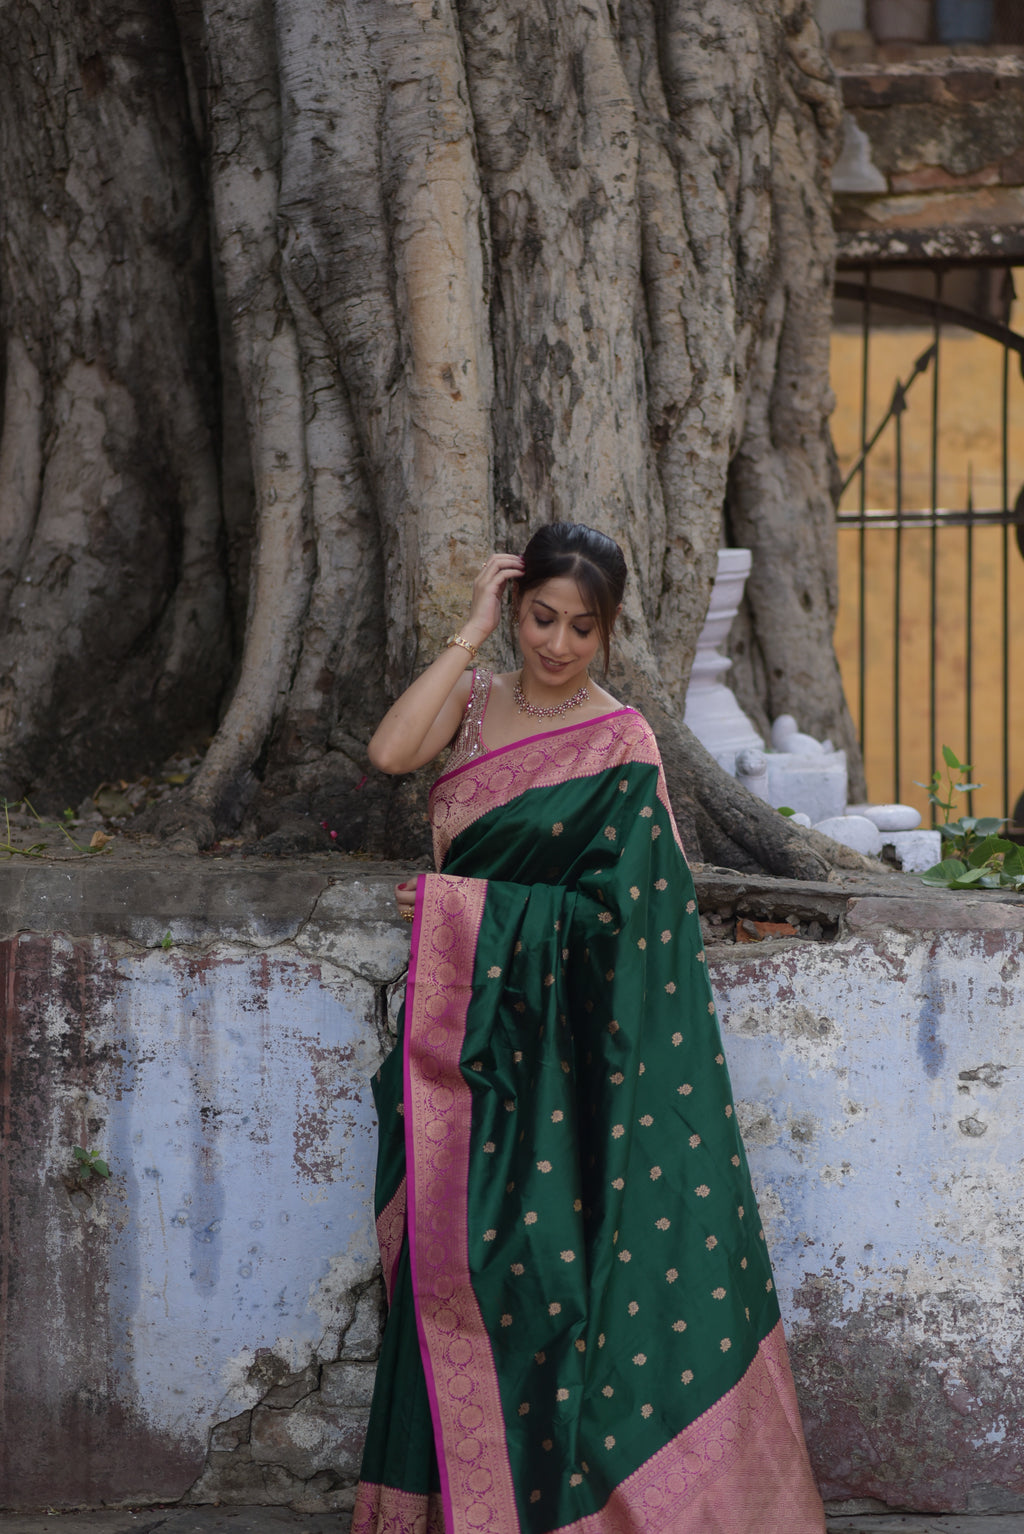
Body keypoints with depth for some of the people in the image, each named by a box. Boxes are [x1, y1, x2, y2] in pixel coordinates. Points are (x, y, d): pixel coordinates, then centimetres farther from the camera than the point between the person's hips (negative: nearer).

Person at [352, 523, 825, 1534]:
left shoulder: (620, 746, -7)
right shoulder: (477, 702, 7)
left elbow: (606, 910, -12)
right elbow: (390, 752, -13)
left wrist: (456, 906, -16)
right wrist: (472, 632, -10)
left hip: (549, 1053, -5)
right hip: (456, 1028, 5)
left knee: (544, 1253, -6)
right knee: (447, 1259, 5)